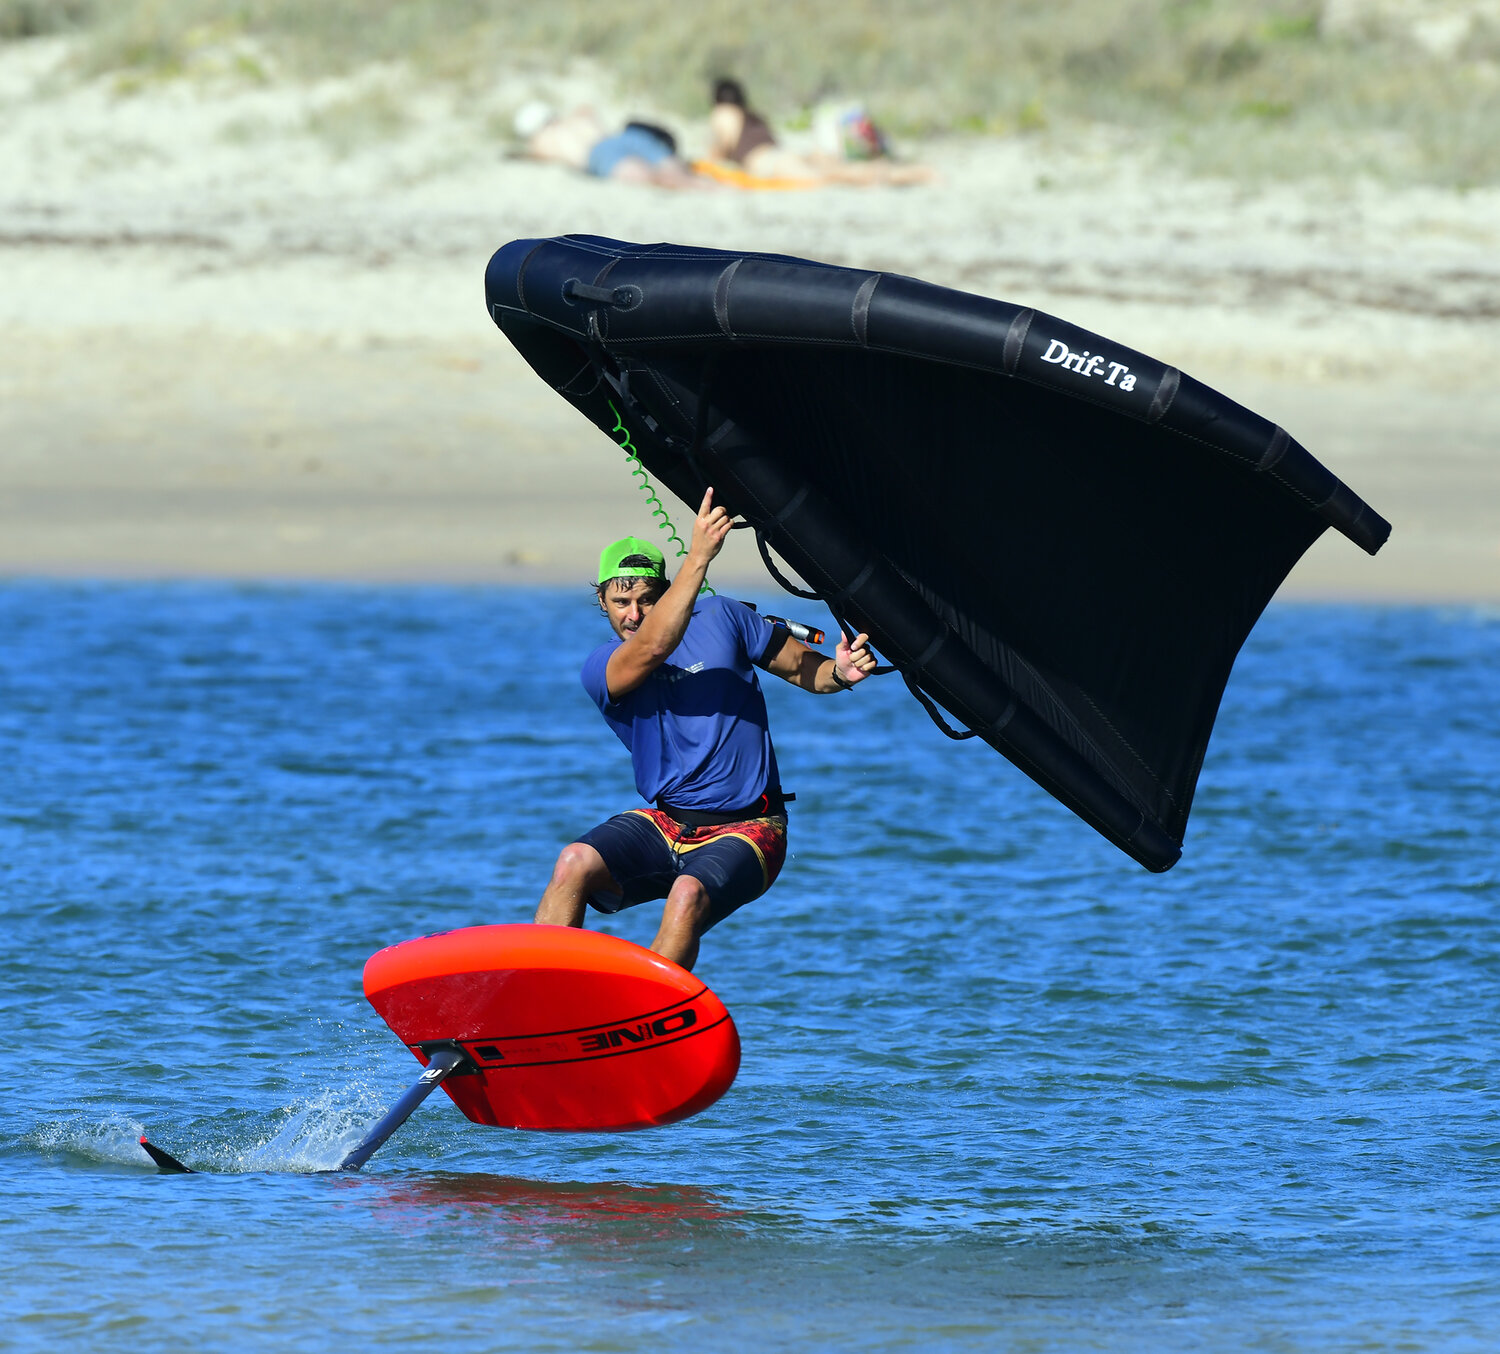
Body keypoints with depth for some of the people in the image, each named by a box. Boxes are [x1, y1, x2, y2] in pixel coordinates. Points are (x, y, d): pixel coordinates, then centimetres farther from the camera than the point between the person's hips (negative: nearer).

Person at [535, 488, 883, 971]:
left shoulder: (720, 619, 2)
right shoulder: (601, 669, -3)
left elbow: (800, 666, 10)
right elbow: (652, 648, -25)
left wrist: (839, 672, -15)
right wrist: (698, 556, -35)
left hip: (744, 831, -2)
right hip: (663, 824, 2)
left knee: (688, 896, -34)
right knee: (575, 862, -26)